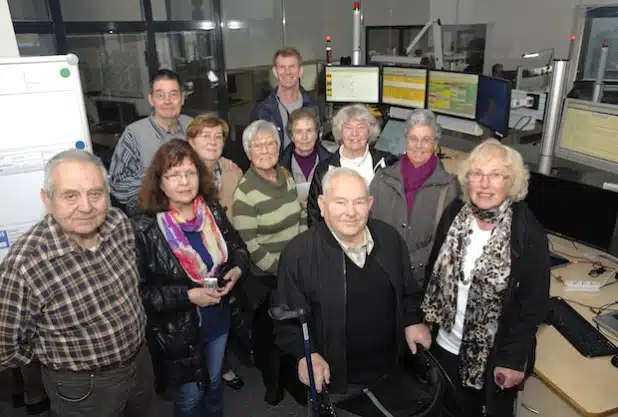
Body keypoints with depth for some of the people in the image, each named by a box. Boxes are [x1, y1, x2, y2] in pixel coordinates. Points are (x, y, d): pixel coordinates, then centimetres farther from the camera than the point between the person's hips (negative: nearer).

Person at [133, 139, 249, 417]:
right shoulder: (145, 229, -22)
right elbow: (138, 291, -20)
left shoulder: (213, 212, -8)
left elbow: (238, 247, 7)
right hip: (177, 332, -4)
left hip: (218, 321, 4)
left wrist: (237, 270, -13)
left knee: (214, 384, 29)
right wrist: (187, 296, -26)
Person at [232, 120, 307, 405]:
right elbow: (250, 247, -21)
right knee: (268, 332, 15)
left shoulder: (286, 176, -1)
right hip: (264, 277, -5)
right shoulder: (245, 192, -21)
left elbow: (302, 218, 8)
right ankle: (273, 383, 41)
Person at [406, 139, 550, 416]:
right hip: (447, 344, 3)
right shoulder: (454, 213, -9)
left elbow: (535, 303, -14)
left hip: (497, 353, -3)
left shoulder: (528, 233, -20)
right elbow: (433, 272, 0)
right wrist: (423, 321, 2)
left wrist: (514, 359, -11)